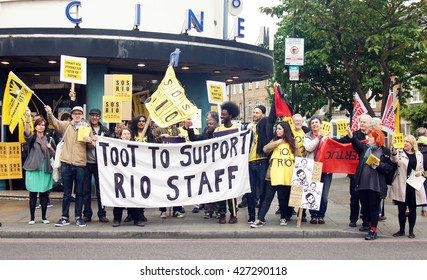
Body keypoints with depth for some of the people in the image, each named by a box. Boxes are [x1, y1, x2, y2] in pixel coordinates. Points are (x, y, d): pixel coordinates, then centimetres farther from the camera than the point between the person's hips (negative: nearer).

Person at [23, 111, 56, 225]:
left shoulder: (49, 139, 11)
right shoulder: (31, 138, 3)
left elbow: (55, 155, 16)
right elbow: (26, 131, -21)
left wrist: (51, 148, -6)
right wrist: (27, 119, -37)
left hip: (46, 169, 2)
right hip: (33, 169, -2)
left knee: (44, 194, 5)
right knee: (33, 194, -1)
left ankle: (44, 217, 14)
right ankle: (32, 218, 7)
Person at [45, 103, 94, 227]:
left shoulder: (87, 128, 8)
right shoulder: (66, 125, 8)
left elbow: (93, 145, 10)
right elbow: (54, 122, -7)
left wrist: (90, 141, -12)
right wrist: (49, 113, -26)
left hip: (80, 164, 0)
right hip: (66, 164, 0)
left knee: (79, 193, 6)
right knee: (67, 193, 7)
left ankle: (79, 217, 16)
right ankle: (65, 217, 15)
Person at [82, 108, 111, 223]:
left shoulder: (105, 130, 10)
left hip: (99, 163, 1)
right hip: (87, 162, -1)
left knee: (100, 189, 4)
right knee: (86, 189, 4)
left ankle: (102, 214, 12)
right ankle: (87, 214, 12)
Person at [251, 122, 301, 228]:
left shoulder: (292, 142, 7)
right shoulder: (274, 141, 12)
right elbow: (265, 149, -6)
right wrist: (278, 142, -8)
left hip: (287, 176, -1)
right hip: (273, 175, 1)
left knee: (284, 198, 9)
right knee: (268, 197, -1)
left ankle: (284, 217, 26)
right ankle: (260, 219, -1)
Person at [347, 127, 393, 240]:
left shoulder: (385, 151, 2)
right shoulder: (364, 148, 10)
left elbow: (390, 167, 0)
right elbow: (357, 144, -13)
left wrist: (379, 165, -17)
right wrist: (351, 137, -32)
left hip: (376, 185, -4)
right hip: (362, 183, 4)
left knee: (373, 208, 1)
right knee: (364, 207, 11)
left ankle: (373, 231, 10)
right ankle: (369, 224, 31)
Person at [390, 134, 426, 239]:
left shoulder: (419, 154, 9)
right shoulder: (399, 152, 0)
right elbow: (394, 160, -22)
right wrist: (393, 149, -40)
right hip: (401, 186, -2)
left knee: (412, 209, 8)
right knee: (401, 209, 2)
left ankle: (411, 231, 20)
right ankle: (401, 230, 19)